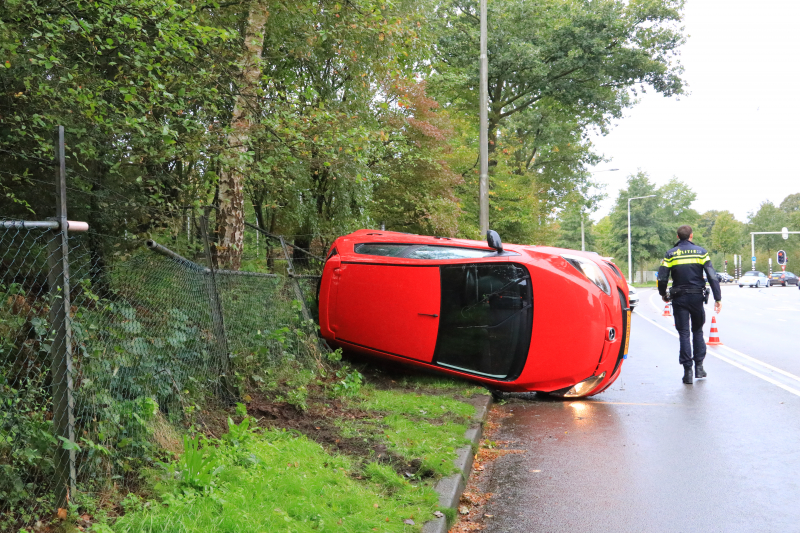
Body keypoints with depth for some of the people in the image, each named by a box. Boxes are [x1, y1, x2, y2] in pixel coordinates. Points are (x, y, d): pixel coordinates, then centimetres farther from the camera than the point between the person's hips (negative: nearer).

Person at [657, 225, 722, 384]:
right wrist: (718, 298, -3)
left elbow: (662, 277, -5)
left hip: (679, 299, -1)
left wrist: (664, 295, 12)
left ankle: (688, 371, -2)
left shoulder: (671, 254, -1)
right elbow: (712, 277, -6)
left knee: (684, 334, 2)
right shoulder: (701, 252, 1)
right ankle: (699, 367, 16)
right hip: (697, 297, 1)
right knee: (697, 331, 17)